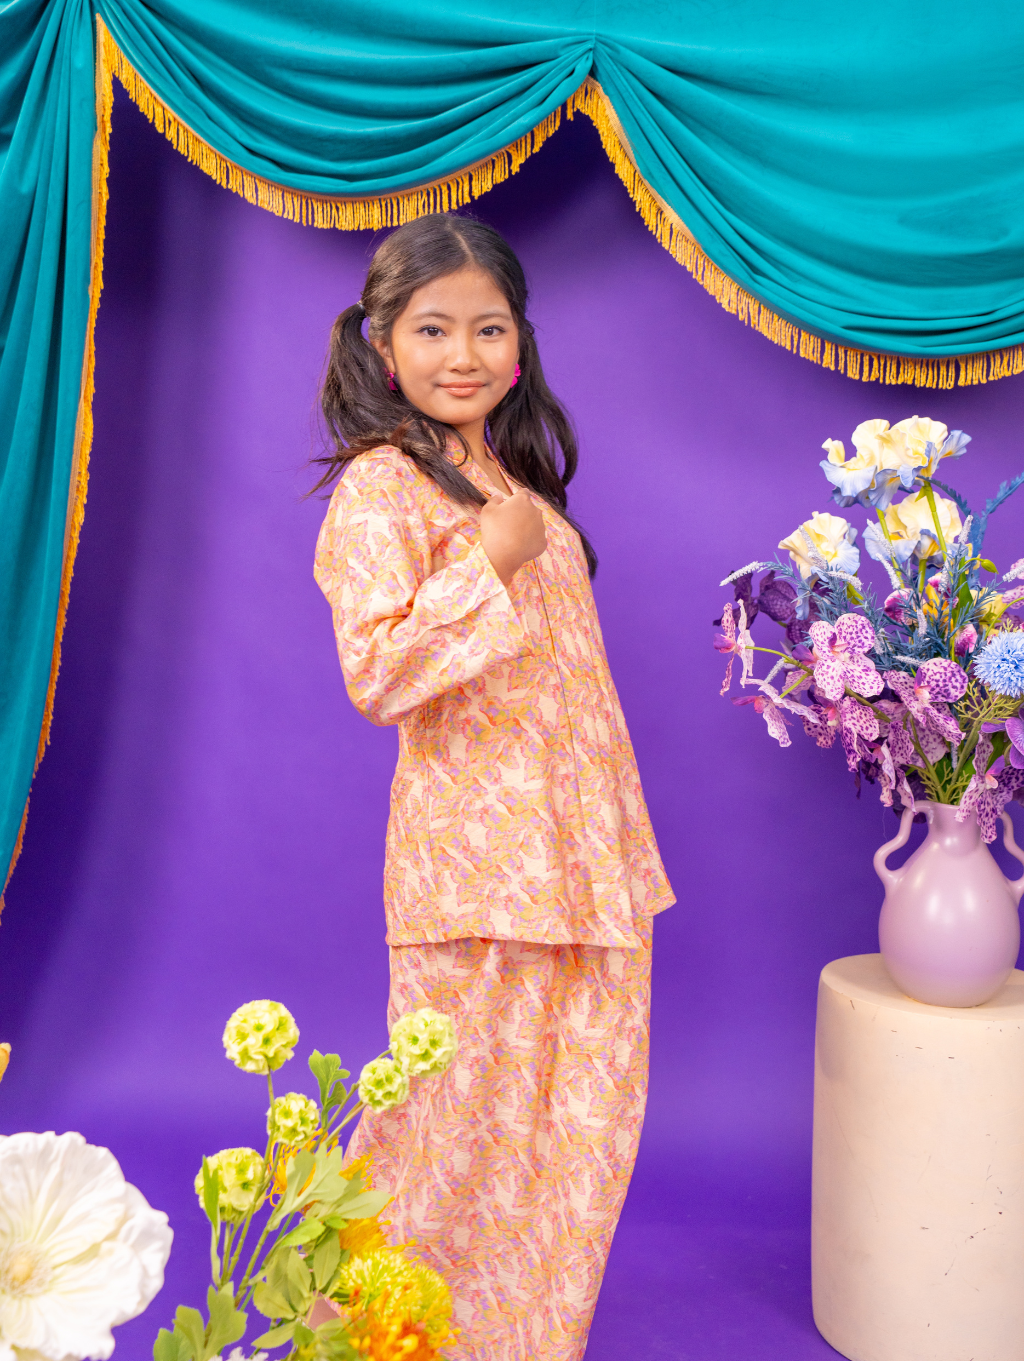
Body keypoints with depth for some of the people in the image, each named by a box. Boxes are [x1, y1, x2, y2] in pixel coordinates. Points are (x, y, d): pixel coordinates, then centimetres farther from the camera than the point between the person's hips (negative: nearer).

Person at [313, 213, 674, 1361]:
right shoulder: (380, 487, -10)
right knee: (468, 1120, 5)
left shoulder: (516, 482, 15)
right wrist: (490, 563, -21)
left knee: (581, 1115, 14)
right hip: (478, 853, -7)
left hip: (578, 847, 8)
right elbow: (376, 677, -21)